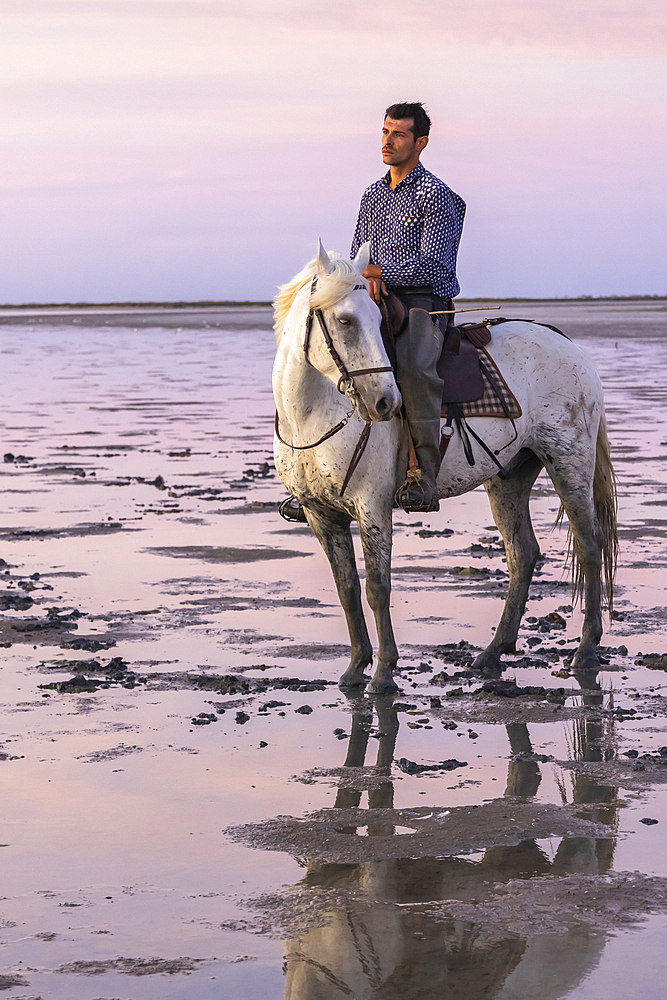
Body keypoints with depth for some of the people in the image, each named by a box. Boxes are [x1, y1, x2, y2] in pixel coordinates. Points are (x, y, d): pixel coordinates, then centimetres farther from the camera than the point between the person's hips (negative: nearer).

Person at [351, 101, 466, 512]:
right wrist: (368, 277, -3)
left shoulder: (436, 196, -4)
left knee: (412, 366, -38)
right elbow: (358, 257, 21)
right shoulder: (373, 195, 19)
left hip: (424, 304, -7)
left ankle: (424, 475, -39)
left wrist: (379, 270, -17)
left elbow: (433, 265, -11)